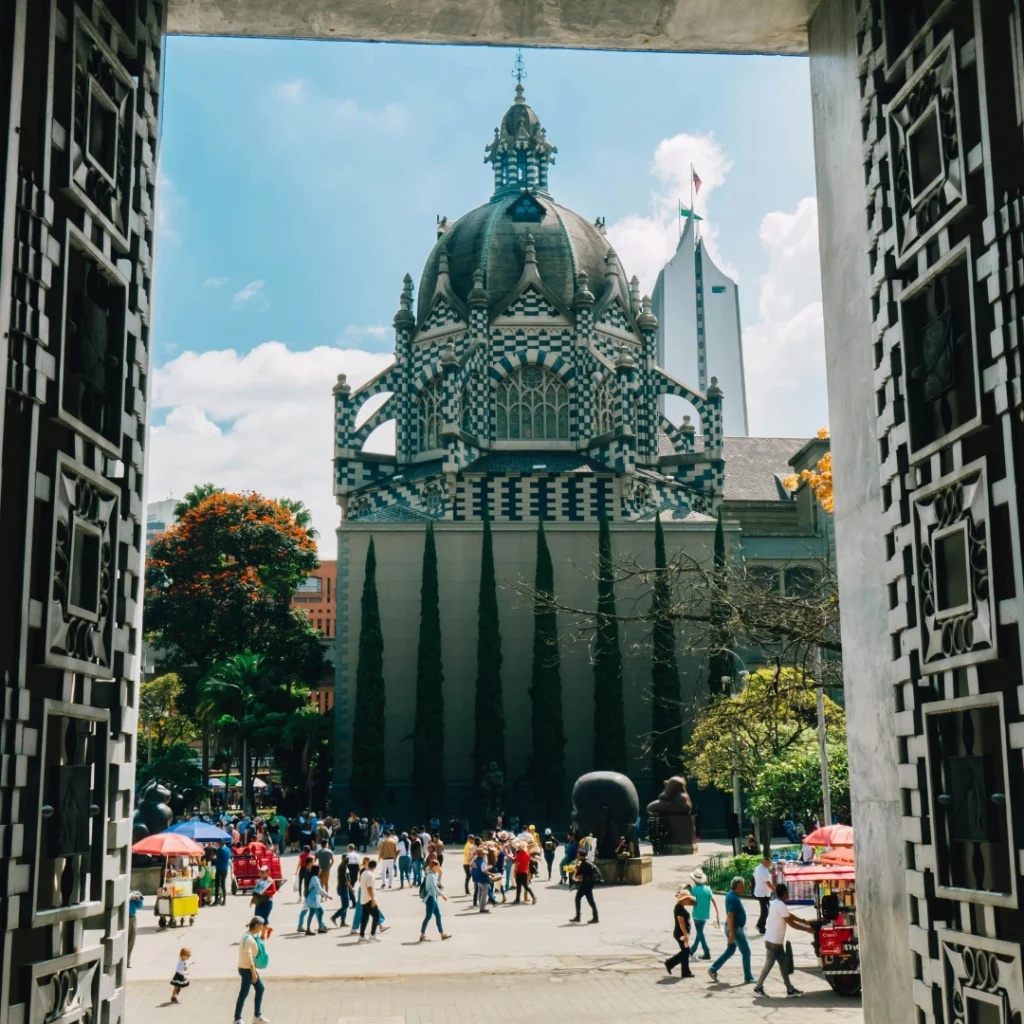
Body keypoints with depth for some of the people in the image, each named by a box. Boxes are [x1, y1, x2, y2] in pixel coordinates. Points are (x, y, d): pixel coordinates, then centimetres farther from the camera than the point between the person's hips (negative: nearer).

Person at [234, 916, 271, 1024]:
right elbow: (248, 956, -25)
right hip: (247, 969, -10)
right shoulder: (248, 938, -22)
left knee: (260, 989, 13)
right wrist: (253, 972, -22)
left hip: (250, 968, 10)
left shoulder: (252, 936, 8)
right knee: (244, 994, -1)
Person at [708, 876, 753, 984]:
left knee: (730, 950, 17)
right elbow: (730, 916, -27)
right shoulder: (733, 898, -24)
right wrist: (732, 933, -26)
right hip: (735, 929, -10)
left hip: (735, 928, 10)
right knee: (746, 952, 1)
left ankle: (713, 969, 17)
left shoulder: (731, 894, 7)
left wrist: (742, 926, 25)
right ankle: (748, 978, 9)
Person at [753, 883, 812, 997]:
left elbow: (790, 915, 19)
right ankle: (758, 987, 9)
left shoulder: (776, 903, 11)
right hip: (773, 941, -10)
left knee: (783, 964, 11)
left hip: (776, 941, 10)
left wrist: (805, 921, 17)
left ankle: (790, 989, 14)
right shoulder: (781, 905, -20)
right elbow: (791, 923, -17)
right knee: (769, 964, 0)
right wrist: (807, 929, -8)